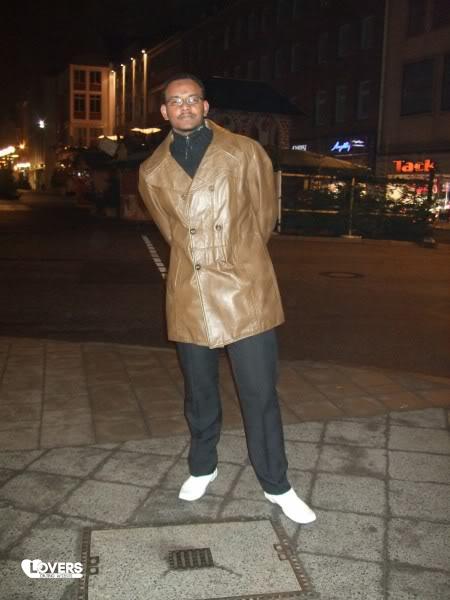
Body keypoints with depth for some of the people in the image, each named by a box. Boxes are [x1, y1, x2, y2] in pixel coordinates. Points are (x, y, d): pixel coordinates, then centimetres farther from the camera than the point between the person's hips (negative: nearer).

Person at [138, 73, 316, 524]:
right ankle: (202, 468, 38)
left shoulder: (245, 153, 0)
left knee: (260, 394, 1)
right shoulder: (152, 172, 7)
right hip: (189, 297, 2)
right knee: (199, 392, 15)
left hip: (245, 292, -2)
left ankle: (276, 485, 19)